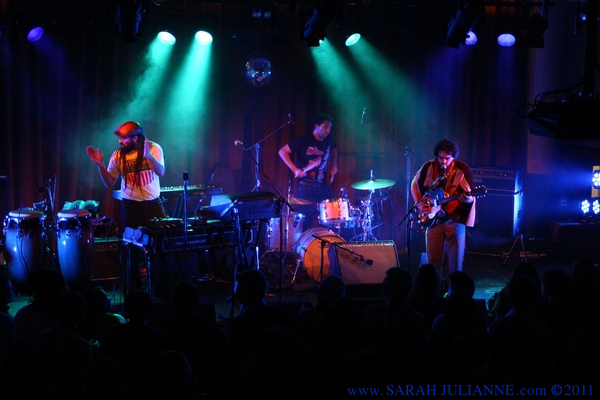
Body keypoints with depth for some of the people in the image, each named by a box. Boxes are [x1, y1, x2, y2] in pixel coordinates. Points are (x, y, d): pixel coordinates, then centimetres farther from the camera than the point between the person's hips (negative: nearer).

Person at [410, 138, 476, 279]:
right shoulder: (429, 167, -2)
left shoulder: (462, 169, -9)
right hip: (433, 218, 2)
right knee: (433, 259, 6)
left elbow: (470, 197, -8)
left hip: (455, 218, -2)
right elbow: (415, 184, 12)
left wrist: (467, 198, -32)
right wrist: (419, 204, -1)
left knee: (455, 259, -1)